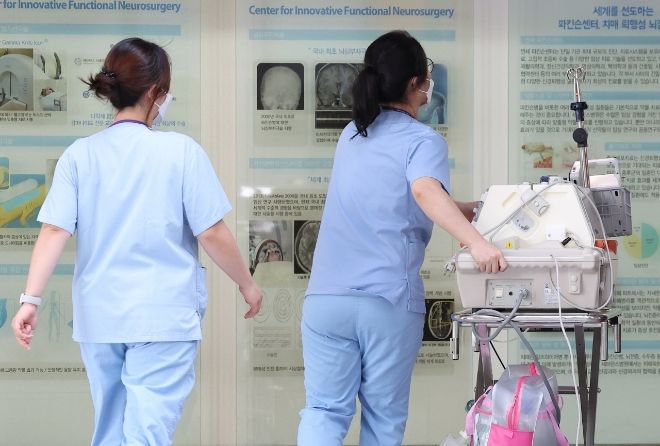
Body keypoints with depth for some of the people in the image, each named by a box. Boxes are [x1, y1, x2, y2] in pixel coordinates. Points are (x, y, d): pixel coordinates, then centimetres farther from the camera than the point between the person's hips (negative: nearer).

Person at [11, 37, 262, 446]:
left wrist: (31, 299, -8)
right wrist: (247, 284, 7)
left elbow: (54, 231, -7)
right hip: (163, 318, -4)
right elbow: (212, 233, -7)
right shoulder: (181, 151, -8)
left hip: (98, 317, 4)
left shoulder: (79, 155, 1)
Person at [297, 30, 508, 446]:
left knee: (324, 411, 3)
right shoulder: (423, 141, -4)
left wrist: (476, 209, 29)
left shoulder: (353, 135, 18)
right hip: (390, 301, -4)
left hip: (327, 297, 4)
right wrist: (476, 242, -38)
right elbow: (425, 192, -26)